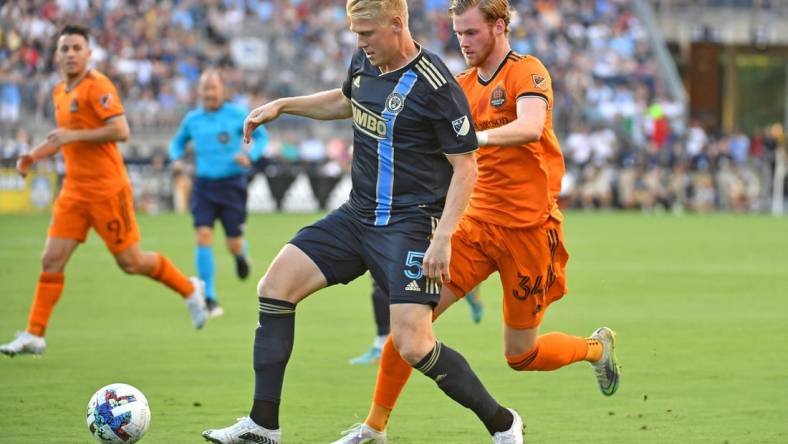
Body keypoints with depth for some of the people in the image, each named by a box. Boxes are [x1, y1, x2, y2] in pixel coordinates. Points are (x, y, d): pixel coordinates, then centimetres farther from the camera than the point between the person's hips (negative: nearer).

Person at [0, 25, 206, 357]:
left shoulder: (97, 86, -13)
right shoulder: (60, 93, 13)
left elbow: (121, 131, -21)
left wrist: (73, 135, -23)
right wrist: (35, 155, 13)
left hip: (106, 188, -7)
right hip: (74, 190, 7)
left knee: (131, 262, 1)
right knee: (52, 260, -2)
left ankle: (190, 290, 24)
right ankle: (34, 336, -1)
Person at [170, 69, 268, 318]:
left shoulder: (237, 115, -4)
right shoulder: (192, 119, 5)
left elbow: (262, 136, 5)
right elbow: (178, 141, 22)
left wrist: (250, 156, -14)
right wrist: (176, 158, 0)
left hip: (232, 185, -2)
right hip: (204, 185, 2)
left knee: (234, 245, 1)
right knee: (203, 236, -15)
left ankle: (241, 255, 42)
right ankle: (209, 298, -10)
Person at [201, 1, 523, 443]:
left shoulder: (435, 86, -19)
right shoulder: (364, 62, 5)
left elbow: (465, 167, -16)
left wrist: (442, 239, -23)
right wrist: (282, 105, 21)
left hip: (409, 224, -8)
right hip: (357, 215, 8)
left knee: (413, 345, -17)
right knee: (275, 287, -1)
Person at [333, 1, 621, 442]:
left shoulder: (528, 72, -10)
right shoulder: (463, 86, 11)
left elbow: (530, 128, -30)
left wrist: (475, 137, -45)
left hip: (528, 227, -5)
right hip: (479, 220, 6)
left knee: (522, 355, 2)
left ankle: (596, 348, 32)